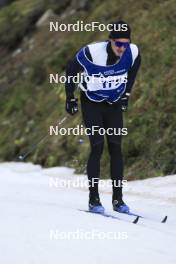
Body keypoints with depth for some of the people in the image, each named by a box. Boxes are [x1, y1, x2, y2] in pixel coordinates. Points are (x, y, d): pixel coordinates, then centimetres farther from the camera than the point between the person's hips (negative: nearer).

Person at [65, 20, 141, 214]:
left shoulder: (132, 52, -16)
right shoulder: (92, 53, -27)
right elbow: (71, 70, -9)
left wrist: (126, 94, 9)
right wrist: (70, 98, -6)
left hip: (114, 104, 3)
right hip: (91, 104, -3)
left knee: (116, 148, -2)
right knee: (97, 148, -12)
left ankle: (118, 199, 4)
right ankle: (94, 200, -6)